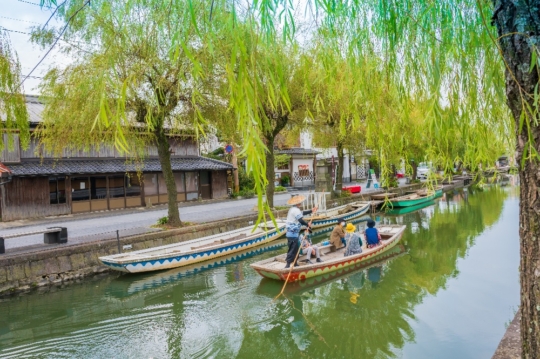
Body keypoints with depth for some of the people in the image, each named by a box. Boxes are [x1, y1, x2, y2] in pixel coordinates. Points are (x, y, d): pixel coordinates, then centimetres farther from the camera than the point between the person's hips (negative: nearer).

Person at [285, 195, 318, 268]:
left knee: (295, 249, 17)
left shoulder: (293, 209, 17)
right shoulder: (296, 210, -17)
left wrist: (311, 211, 34)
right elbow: (301, 220, -22)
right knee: (292, 249, -8)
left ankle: (295, 264, 26)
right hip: (293, 233, -11)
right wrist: (308, 224, -6)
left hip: (292, 233, 11)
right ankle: (288, 265, -9)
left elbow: (302, 213, 30)